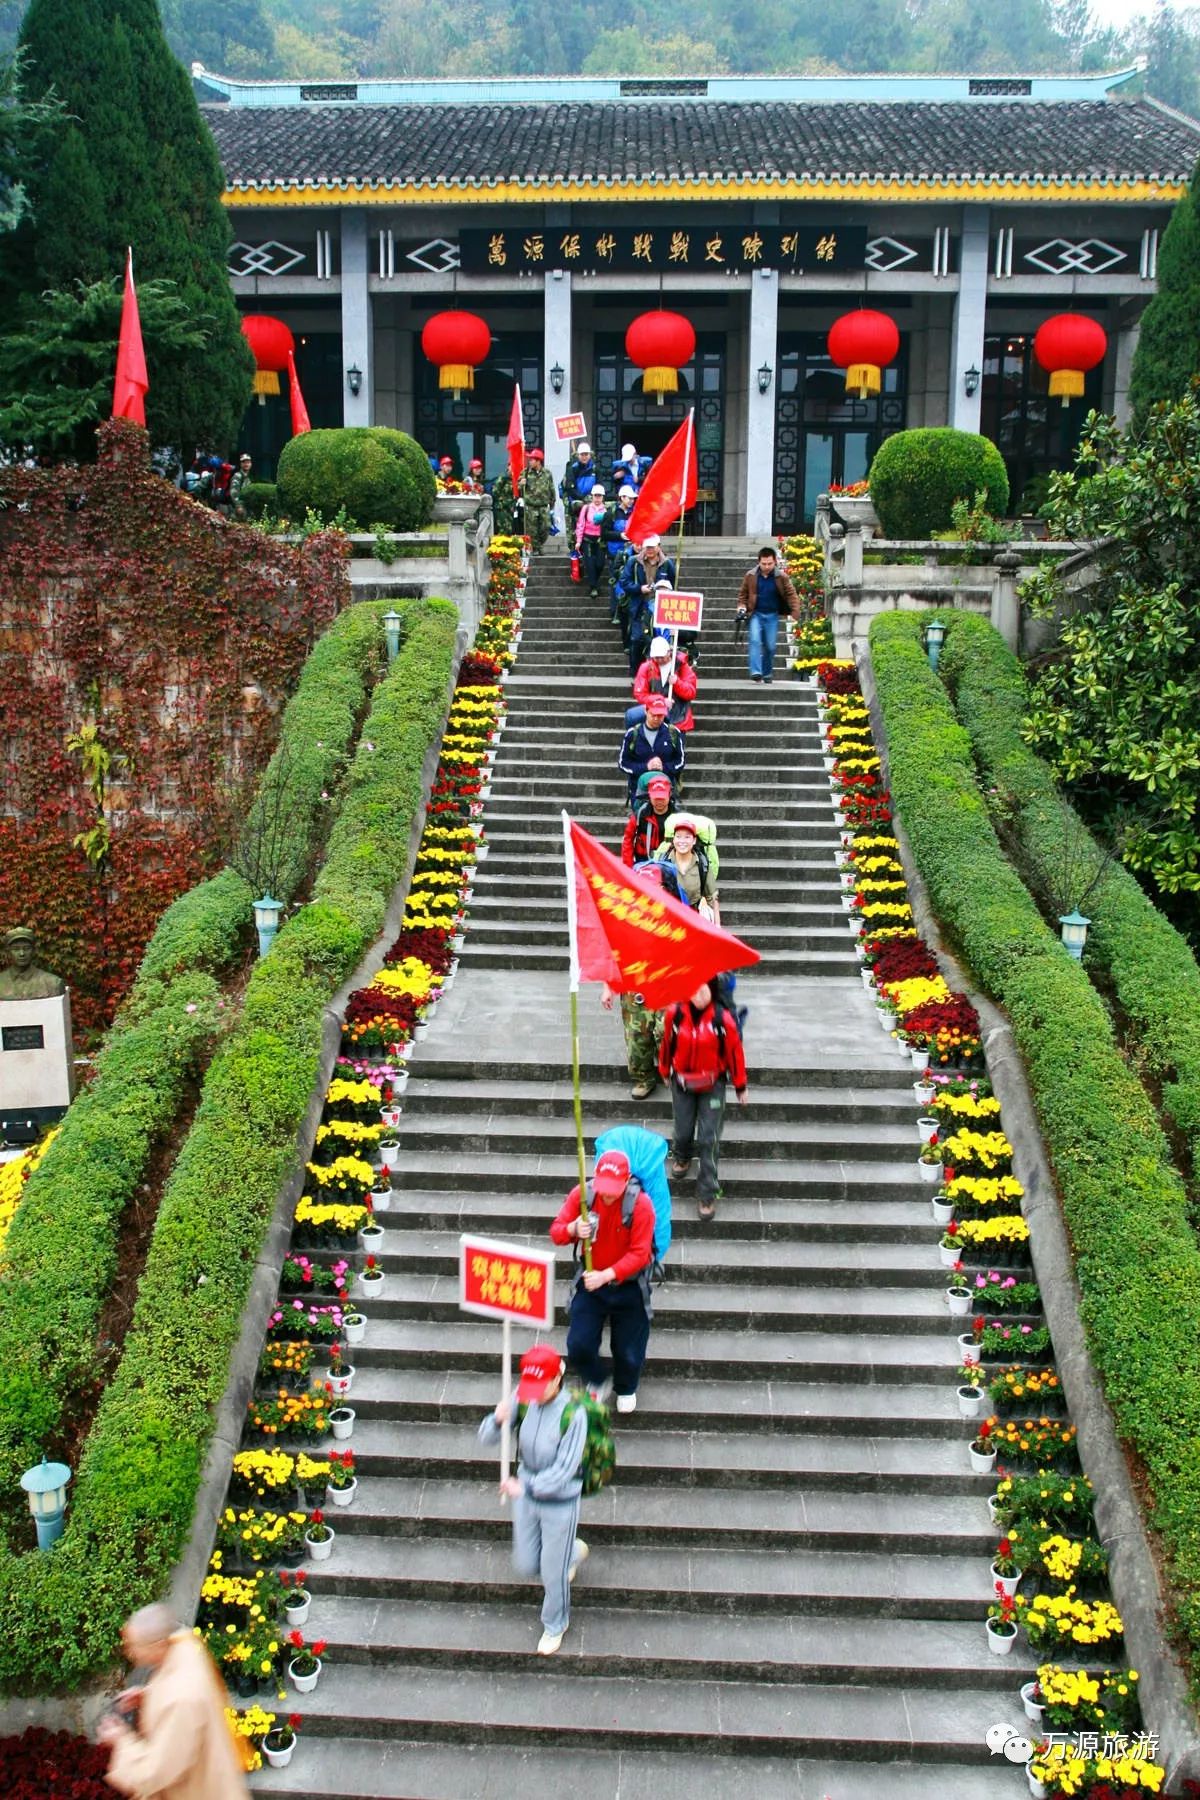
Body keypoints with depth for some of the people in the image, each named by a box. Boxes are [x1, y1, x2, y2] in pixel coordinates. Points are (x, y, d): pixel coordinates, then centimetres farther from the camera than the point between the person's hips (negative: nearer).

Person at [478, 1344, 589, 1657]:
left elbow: (565, 1470, -27)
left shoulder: (573, 1415, -28)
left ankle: (555, 1625, 43)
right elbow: (486, 1438, -10)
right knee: (526, 1566, 20)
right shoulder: (522, 1400, -16)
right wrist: (497, 1420, -33)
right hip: (526, 1495, 5)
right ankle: (573, 1552, 50)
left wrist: (525, 1486, -40)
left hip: (560, 1504, -5)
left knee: (553, 1573, 13)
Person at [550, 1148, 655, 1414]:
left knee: (629, 1351, 10)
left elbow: (639, 1254, -23)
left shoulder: (641, 1203, -23)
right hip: (590, 1281, 2)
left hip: (629, 1286, -2)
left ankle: (626, 1390, 45)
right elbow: (556, 1232, -7)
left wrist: (606, 1275, -34)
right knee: (578, 1346, 0)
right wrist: (573, 1229, -30)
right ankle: (596, 1381, 35)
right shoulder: (582, 1194, -15)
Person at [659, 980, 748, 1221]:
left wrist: (740, 1087, 1)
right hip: (682, 1082, 2)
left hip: (712, 1085, -2)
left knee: (708, 1140, -1)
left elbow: (735, 1051, -8)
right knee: (683, 1131, 13)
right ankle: (681, 1156, 51)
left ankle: (708, 1194, 9)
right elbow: (667, 1043, 3)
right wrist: (664, 1071, 17)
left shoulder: (722, 1019, -19)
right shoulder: (675, 1014, -14)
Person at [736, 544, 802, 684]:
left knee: (770, 646, 4)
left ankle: (767, 674, 21)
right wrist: (742, 607, -5)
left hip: (772, 615, 1)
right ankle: (756, 672, -24)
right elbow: (742, 593, 10)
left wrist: (795, 610, -16)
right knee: (755, 640, -19)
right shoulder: (750, 576, -4)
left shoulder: (782, 577, -6)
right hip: (756, 614, 0)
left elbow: (791, 594, -4)